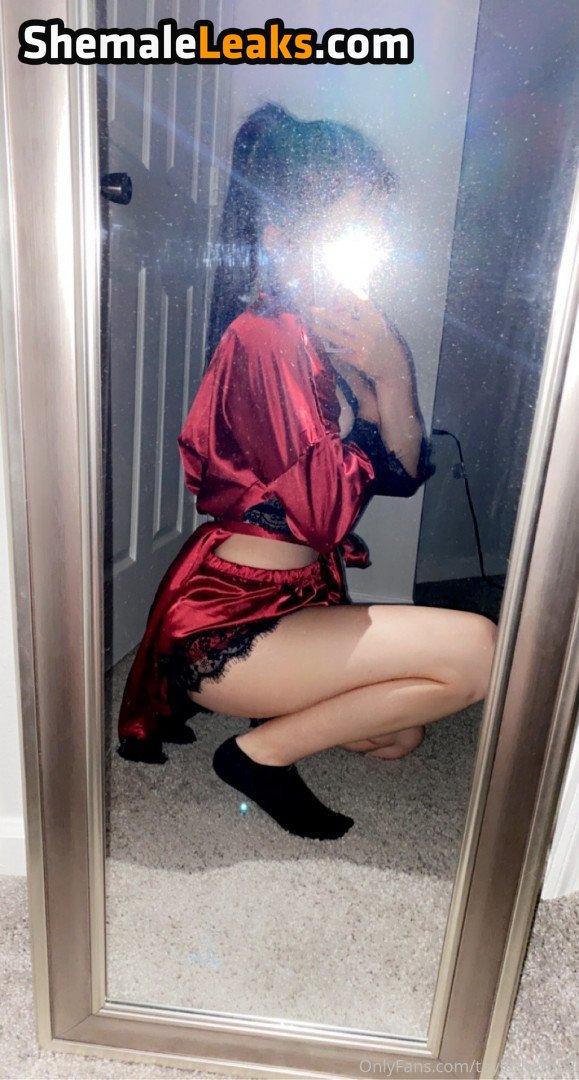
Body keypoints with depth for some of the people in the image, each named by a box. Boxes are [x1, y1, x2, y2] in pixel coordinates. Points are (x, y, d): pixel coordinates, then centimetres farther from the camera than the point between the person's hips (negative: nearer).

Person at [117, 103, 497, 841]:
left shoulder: (331, 332, 7)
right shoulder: (263, 338, -20)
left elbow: (402, 474, 6)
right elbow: (325, 512, -25)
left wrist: (392, 375, -11)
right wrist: (362, 379, -13)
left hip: (293, 602, 9)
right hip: (225, 623, -9)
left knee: (400, 735, 18)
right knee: (475, 648, -16)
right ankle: (260, 752, -2)